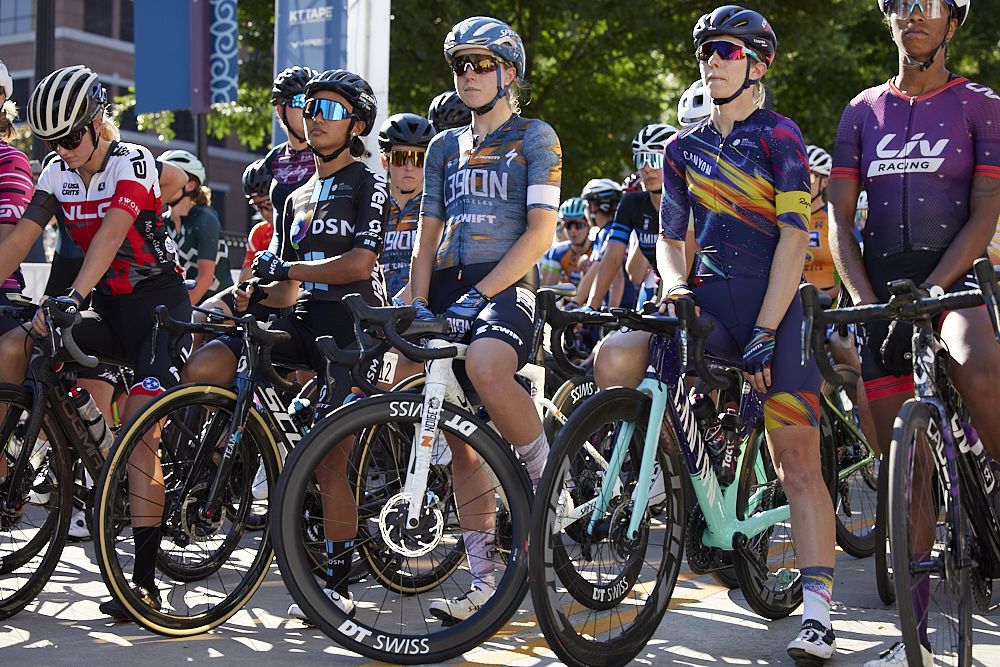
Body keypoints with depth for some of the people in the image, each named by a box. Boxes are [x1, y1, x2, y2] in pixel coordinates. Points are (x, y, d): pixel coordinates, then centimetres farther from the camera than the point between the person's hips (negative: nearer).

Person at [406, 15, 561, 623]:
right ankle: (486, 582, 6)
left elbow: (540, 231, -7)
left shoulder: (534, 137, 4)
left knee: (486, 366, -39)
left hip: (506, 287, -5)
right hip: (448, 290, 6)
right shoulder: (445, 147, 20)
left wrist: (480, 292, -17)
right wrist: (417, 305, 1)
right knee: (461, 443, 1)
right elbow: (428, 235, 17)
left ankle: (547, 481, -16)